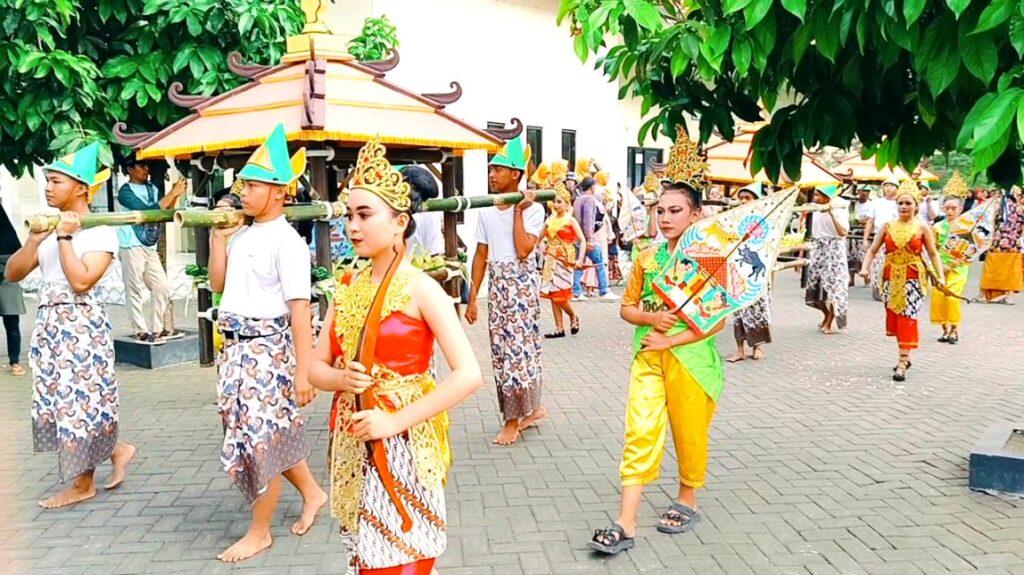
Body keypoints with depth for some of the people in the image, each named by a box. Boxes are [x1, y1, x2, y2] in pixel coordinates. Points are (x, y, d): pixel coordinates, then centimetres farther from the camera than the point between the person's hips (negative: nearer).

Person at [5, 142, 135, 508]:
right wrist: (34, 240, -7)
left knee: (78, 400, 1)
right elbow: (12, 274, 7)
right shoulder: (49, 226, 10)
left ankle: (83, 484, 16)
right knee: (59, 400, 11)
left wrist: (65, 237, -15)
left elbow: (81, 281, -20)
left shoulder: (101, 232, -9)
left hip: (80, 324, -7)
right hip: (49, 323, 7)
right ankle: (116, 450, 28)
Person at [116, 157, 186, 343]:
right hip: (132, 248, -7)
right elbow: (149, 211, -20)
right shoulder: (125, 192, -9)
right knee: (134, 291, -3)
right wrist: (173, 193, -18)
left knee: (162, 289, 8)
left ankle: (158, 329, 17)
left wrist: (175, 195, -4)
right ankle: (141, 332, 0)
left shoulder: (151, 188, 12)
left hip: (150, 247, 8)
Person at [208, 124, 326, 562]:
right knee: (273, 433, 18)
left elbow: (299, 309, -17)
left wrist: (303, 372, -20)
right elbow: (217, 284, 18)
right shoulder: (241, 236, 9)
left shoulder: (286, 241, -14)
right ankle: (311, 493, 39)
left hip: (268, 350, -8)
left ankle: (259, 532, 18)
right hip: (236, 349, 8)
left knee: (260, 438, 2)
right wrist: (218, 236, 6)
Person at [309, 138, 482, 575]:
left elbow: (469, 375, -19)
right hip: (352, 444, 6)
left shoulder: (420, 289, -12)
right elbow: (316, 367, 10)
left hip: (402, 446, -6)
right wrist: (342, 379, -13)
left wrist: (395, 421, -21)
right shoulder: (347, 287, 5)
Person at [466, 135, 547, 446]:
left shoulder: (533, 209, -8)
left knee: (517, 349, -4)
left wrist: (518, 211, -15)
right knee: (504, 350, 9)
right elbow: (481, 255, 10)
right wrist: (472, 297, 7)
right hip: (497, 285, 6)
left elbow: (523, 251, -20)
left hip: (522, 283, -6)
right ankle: (531, 408, 25)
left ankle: (513, 420, 7)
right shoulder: (486, 211, 9)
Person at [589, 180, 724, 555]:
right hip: (647, 357, 3)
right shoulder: (646, 258, 6)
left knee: (689, 432, 12)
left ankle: (687, 501, 35)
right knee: (640, 433, -4)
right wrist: (651, 318, -12)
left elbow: (718, 320, -11)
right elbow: (627, 308, 10)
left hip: (691, 357, -3)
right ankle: (626, 523, -4)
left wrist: (670, 341, -17)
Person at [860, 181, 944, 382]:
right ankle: (905, 357, 26)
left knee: (907, 317, -10)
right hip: (891, 278, 4)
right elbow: (872, 250, 4)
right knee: (894, 317, 9)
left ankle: (902, 362, -11)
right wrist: (865, 267, -13)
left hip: (912, 278, -3)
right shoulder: (888, 227, 6)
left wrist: (940, 276, -9)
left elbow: (933, 254, 2)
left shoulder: (921, 228, 0)